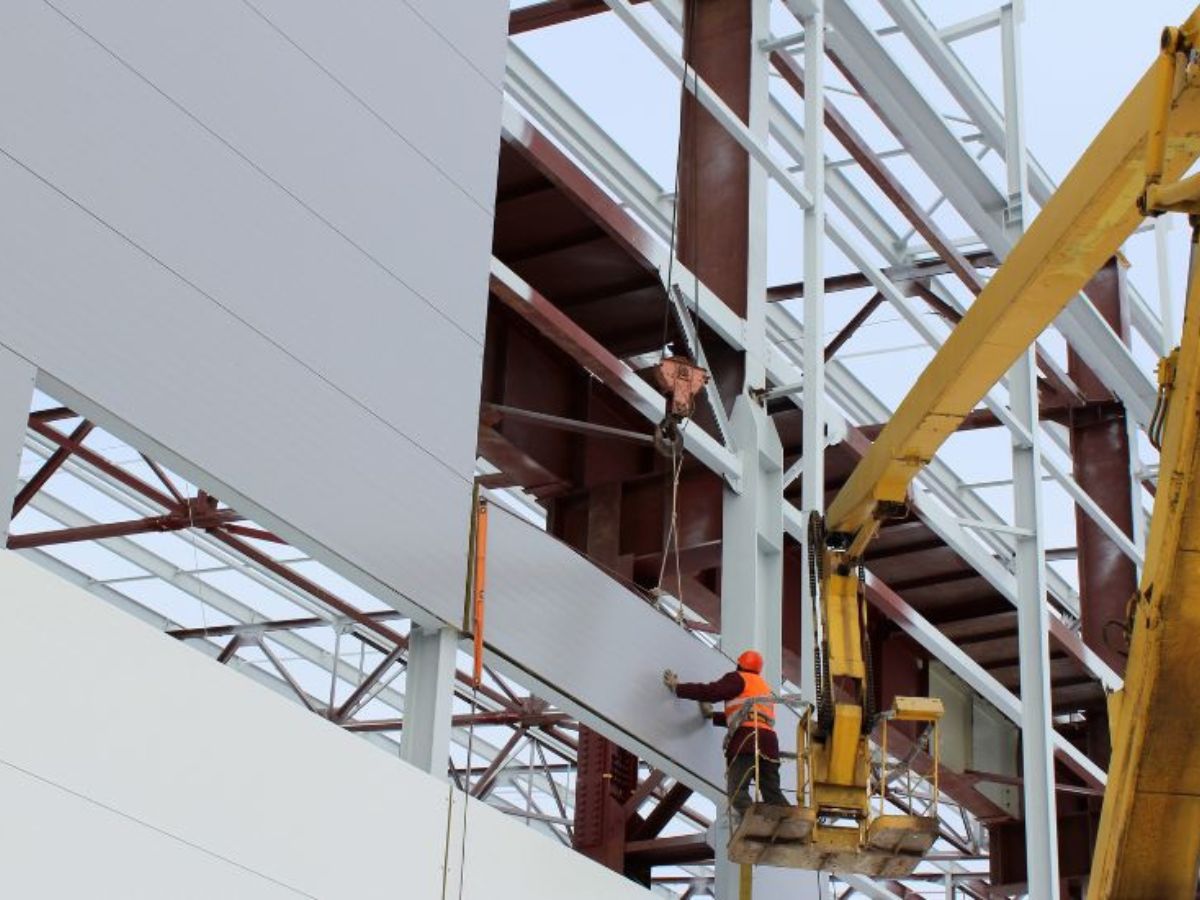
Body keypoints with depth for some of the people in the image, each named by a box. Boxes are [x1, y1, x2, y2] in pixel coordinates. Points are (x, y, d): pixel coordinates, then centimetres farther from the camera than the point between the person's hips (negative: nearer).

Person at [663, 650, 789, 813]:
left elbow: (711, 691, 0)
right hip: (768, 740, 7)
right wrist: (712, 715, 50)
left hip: (746, 738, -7)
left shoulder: (739, 678, 11)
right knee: (773, 794, 6)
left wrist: (677, 688, 9)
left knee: (737, 790, -15)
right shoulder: (764, 686, 35)